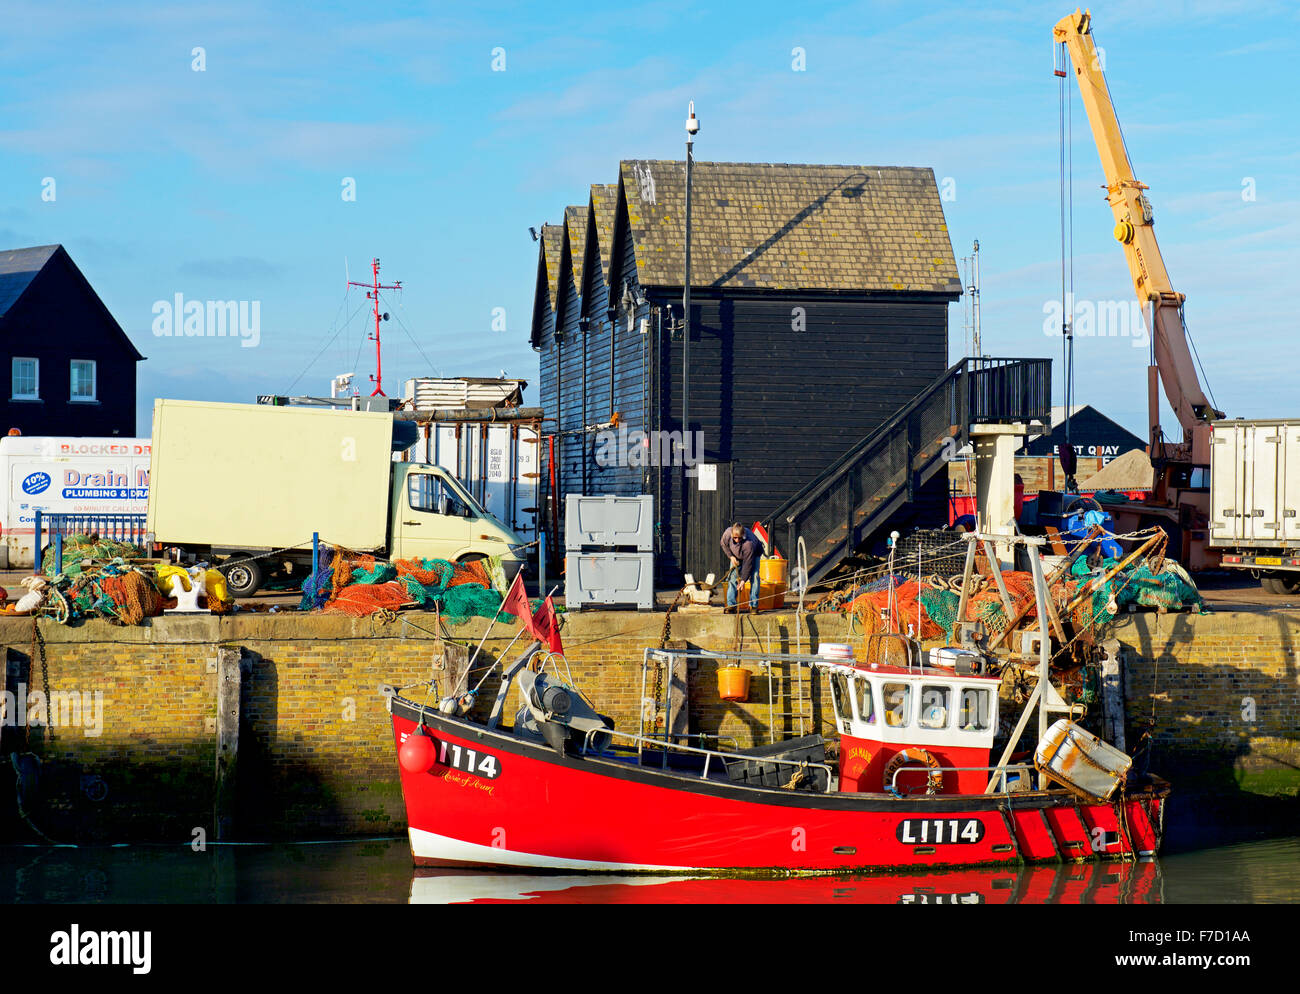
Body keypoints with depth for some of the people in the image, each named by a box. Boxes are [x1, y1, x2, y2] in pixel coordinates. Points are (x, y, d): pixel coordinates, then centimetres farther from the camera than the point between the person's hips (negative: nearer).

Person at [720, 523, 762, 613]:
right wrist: (731, 557, -20)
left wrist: (743, 579, -37)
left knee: (754, 577, -19)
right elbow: (724, 545, -7)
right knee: (733, 576, -10)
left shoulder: (749, 543, -43)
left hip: (753, 555, -4)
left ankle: (753, 605, -16)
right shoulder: (727, 533, -31)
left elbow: (748, 563, -37)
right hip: (736, 556, 4)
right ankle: (731, 605, -9)